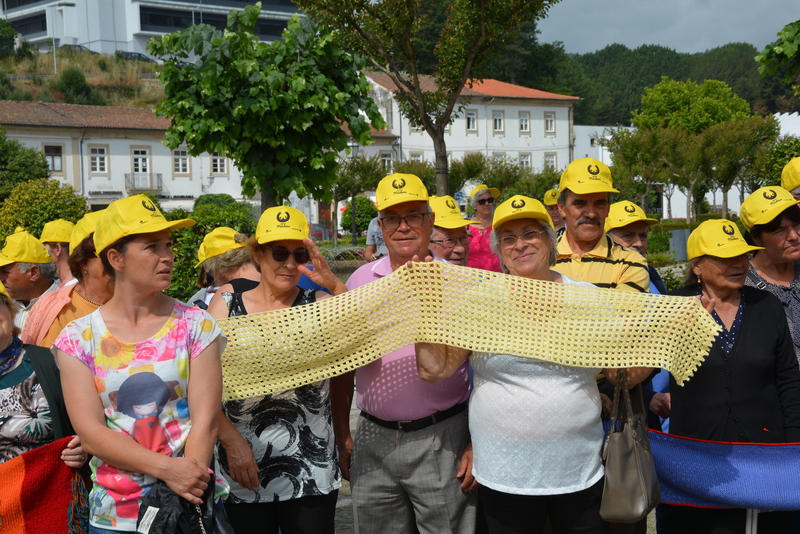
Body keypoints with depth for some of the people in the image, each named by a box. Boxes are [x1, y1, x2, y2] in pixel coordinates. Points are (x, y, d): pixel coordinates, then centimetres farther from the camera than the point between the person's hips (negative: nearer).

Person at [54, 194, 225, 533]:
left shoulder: (196, 326, -2)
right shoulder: (78, 339, -1)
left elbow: (205, 422, -8)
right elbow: (91, 435, -9)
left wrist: (190, 495, -18)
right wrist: (165, 468, -21)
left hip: (193, 505, 0)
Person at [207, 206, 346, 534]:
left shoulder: (318, 305, 3)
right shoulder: (227, 306, 4)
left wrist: (335, 285, -24)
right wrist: (231, 440, -11)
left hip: (311, 471, 0)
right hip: (243, 470, 1)